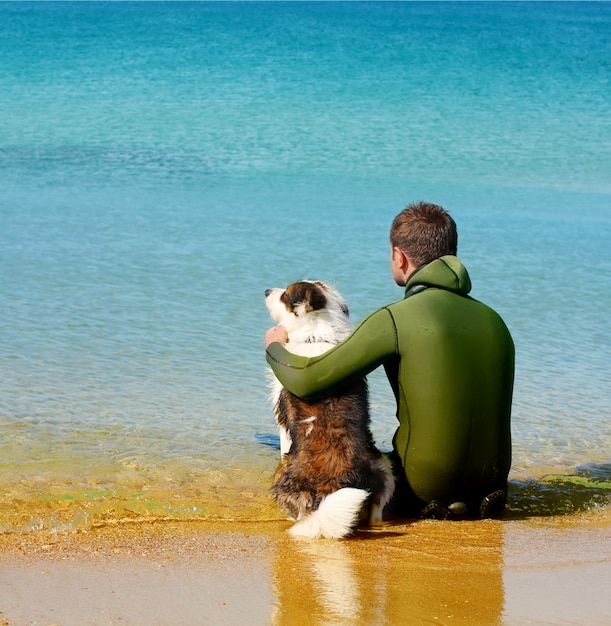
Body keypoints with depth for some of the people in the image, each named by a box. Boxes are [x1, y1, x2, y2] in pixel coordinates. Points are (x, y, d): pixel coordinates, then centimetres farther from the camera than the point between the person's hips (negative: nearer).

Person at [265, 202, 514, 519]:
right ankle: (468, 503, 14)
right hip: (491, 480, 6)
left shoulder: (396, 320, -14)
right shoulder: (494, 320, 2)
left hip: (425, 488, -6)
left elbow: (305, 380, -14)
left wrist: (274, 346, 8)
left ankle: (430, 506, 6)